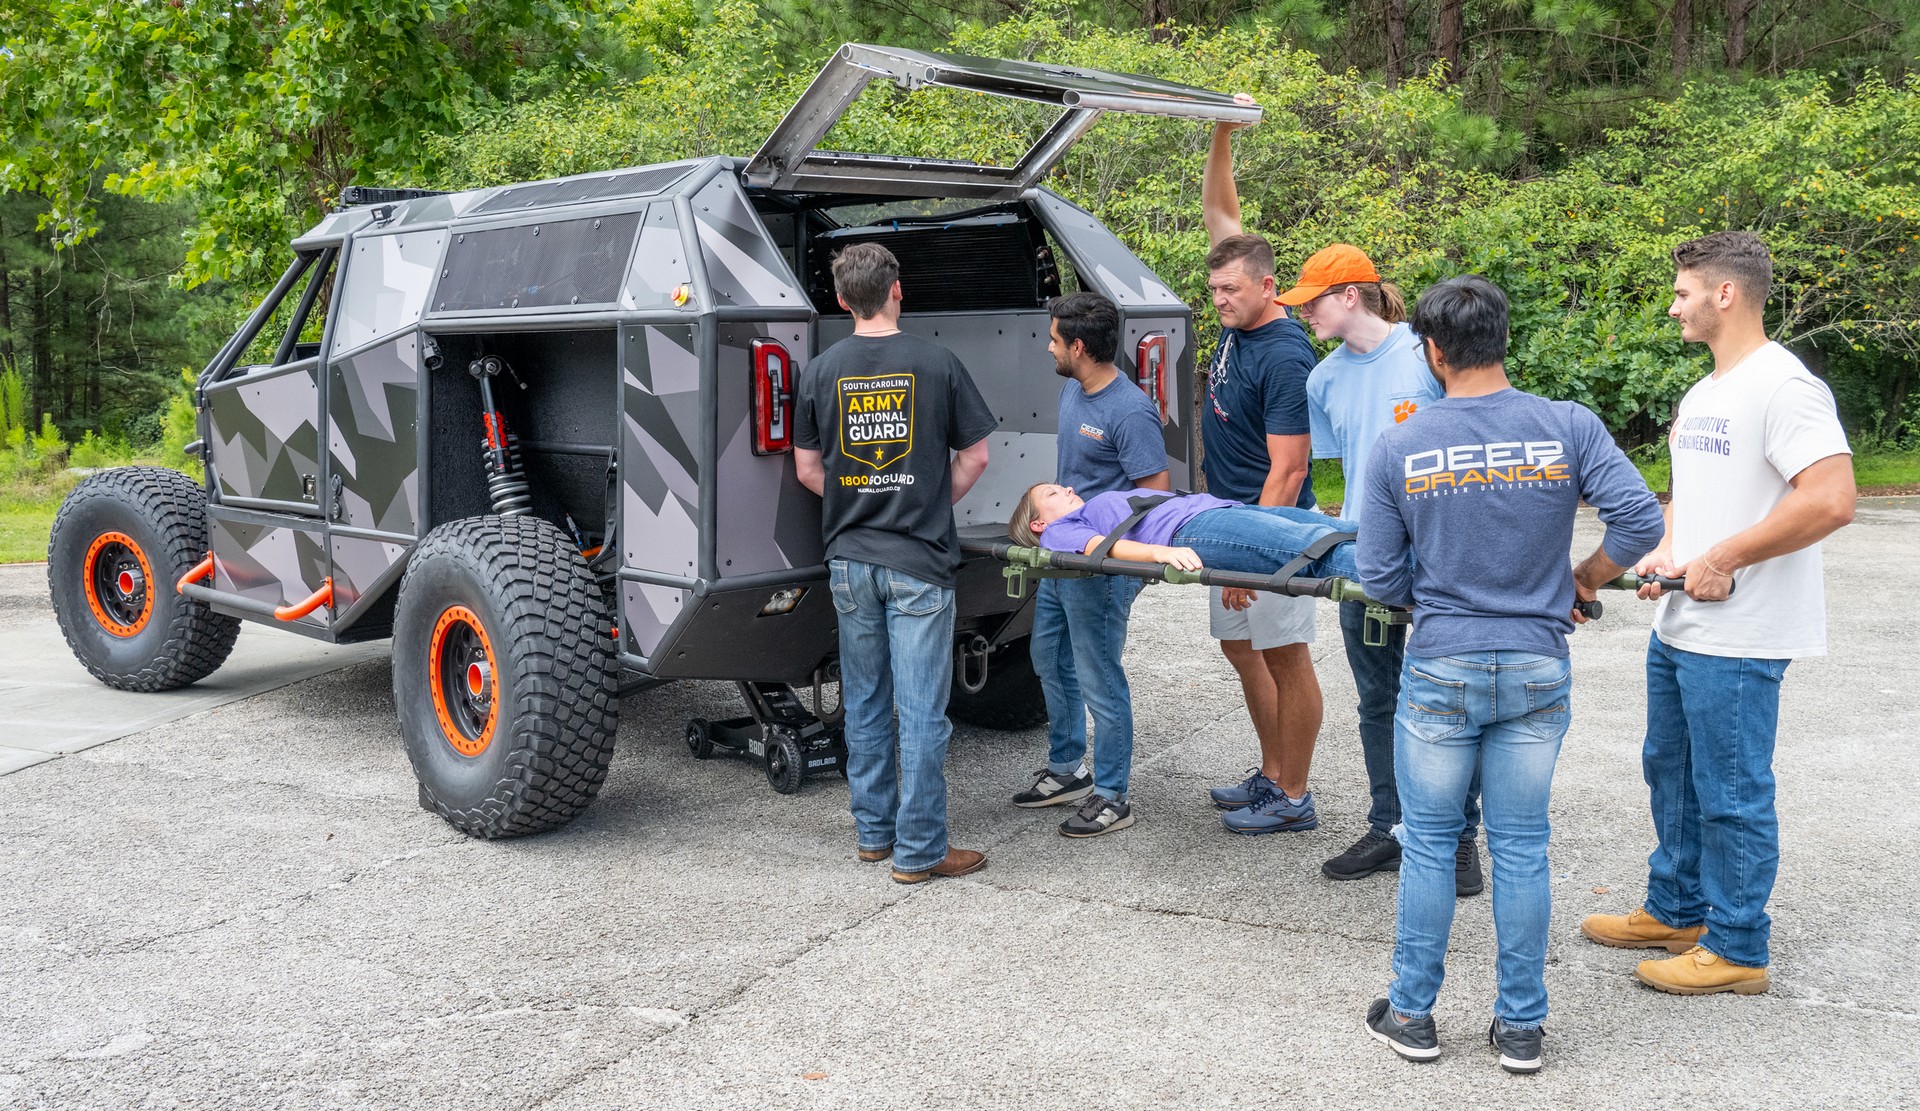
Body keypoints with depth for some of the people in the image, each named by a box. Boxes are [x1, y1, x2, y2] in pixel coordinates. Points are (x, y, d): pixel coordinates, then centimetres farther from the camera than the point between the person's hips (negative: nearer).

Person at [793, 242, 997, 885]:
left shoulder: (821, 372, 2)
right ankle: (918, 851, 5)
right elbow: (974, 456, -1)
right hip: (919, 562, -4)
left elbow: (807, 470, 6)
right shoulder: (935, 364, -5)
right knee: (921, 710, 0)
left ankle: (873, 831, 24)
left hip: (849, 560, 4)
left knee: (864, 703, 15)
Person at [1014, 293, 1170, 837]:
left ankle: (1112, 796, 12)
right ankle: (1067, 769, 36)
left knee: (1098, 680, -1)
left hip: (1100, 569, -10)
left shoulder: (1130, 413, -21)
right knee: (1050, 661, 20)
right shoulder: (1071, 389, 7)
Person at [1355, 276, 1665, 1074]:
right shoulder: (1569, 427, -6)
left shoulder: (1398, 448, -7)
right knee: (1521, 848, 11)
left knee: (1429, 844, 12)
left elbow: (1378, 578, -3)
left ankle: (1412, 1015, 22)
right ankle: (1521, 1026, 20)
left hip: (1441, 670, -1)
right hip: (1538, 668, 1)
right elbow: (1640, 522, -10)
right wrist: (1582, 581, 7)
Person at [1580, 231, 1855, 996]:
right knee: (1671, 772, 20)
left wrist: (1720, 561, -21)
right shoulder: (1702, 395, 13)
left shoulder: (1783, 387, -18)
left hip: (1738, 639, -10)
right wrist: (1662, 551, 3)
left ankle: (1737, 949, 15)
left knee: (1731, 793, 1)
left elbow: (1831, 500, -27)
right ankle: (1674, 911, 36)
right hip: (1679, 626, 10)